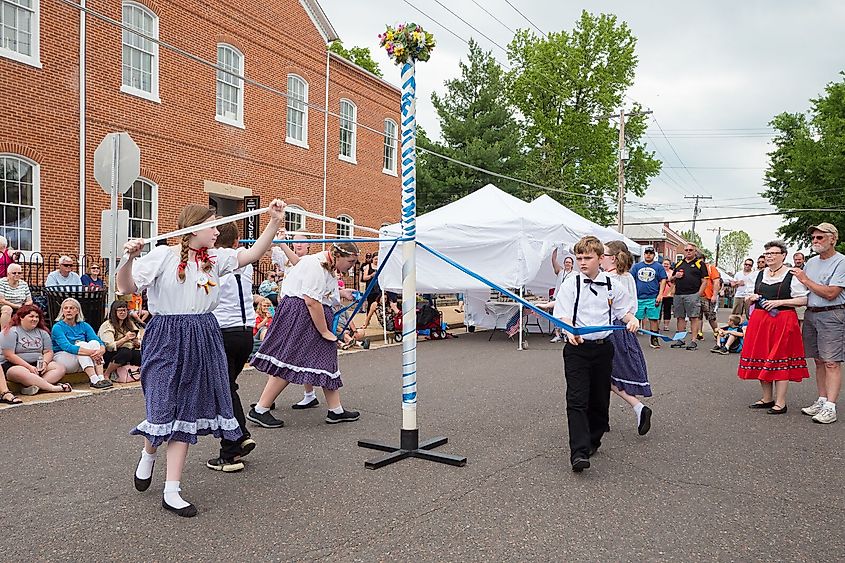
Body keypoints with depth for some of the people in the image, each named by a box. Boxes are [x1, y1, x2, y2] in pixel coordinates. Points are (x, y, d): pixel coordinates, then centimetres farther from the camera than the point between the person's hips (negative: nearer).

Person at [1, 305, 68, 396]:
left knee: (60, 368, -17)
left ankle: (35, 386, -40)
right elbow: (9, 355, -13)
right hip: (15, 365, -6)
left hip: (37, 365, 6)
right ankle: (53, 388, -40)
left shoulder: (42, 332, 14)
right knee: (20, 373, -41)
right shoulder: (11, 332, -4)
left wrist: (45, 363, -12)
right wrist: (29, 367, -20)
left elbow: (49, 352, 11)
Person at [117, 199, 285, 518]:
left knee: (187, 410, 5)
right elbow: (127, 288, -10)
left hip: (203, 339, 5)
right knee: (165, 406, -1)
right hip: (167, 338, -5)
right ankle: (148, 452, 37)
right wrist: (130, 259, -28)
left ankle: (171, 492, 13)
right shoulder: (163, 256, -7)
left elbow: (253, 254, 1)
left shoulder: (215, 258, 8)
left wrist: (275, 221, -7)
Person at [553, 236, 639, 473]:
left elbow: (623, 310, 15)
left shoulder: (611, 286, 6)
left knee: (599, 399, 13)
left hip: (603, 347, 4)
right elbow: (563, 315, -10)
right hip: (577, 347, -3)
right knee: (577, 400, -11)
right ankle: (579, 452, -14)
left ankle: (593, 440, 33)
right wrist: (569, 331, -31)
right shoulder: (570, 284, -4)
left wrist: (632, 319, -7)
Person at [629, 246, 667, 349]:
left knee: (654, 319, 0)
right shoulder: (636, 266, 12)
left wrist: (660, 295, -8)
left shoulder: (659, 267, 7)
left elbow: (663, 281, 3)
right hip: (638, 298, 1)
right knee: (636, 318, 3)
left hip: (653, 298, -1)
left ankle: (654, 339, 8)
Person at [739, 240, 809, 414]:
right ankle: (767, 398, 19)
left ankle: (780, 403, 1)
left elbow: (803, 300, -9)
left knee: (780, 361, -5)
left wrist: (780, 302, -16)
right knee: (761, 359, 8)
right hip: (759, 320, 6)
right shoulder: (760, 274, 14)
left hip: (782, 321, -6)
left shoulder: (792, 275, -5)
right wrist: (752, 298, 5)